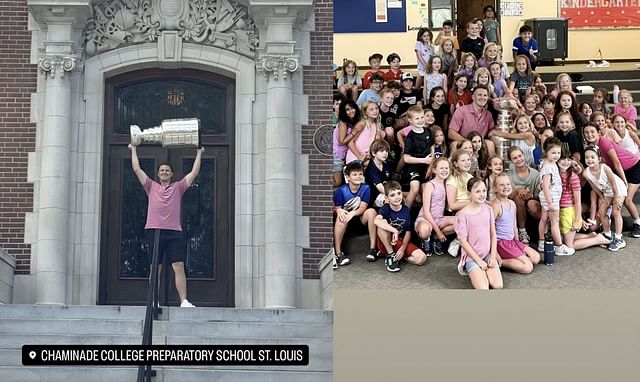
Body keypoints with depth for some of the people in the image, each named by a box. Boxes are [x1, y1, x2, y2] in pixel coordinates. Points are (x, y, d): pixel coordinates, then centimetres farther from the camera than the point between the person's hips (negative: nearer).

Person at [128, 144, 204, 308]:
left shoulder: (178, 187, 15)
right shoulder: (151, 187, 15)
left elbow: (194, 173, 13)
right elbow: (137, 169, 13)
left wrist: (199, 153, 16)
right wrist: (133, 149, 19)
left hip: (174, 232, 0)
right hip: (155, 231, 0)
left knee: (179, 267, -7)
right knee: (155, 268, 1)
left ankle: (184, 301, -11)